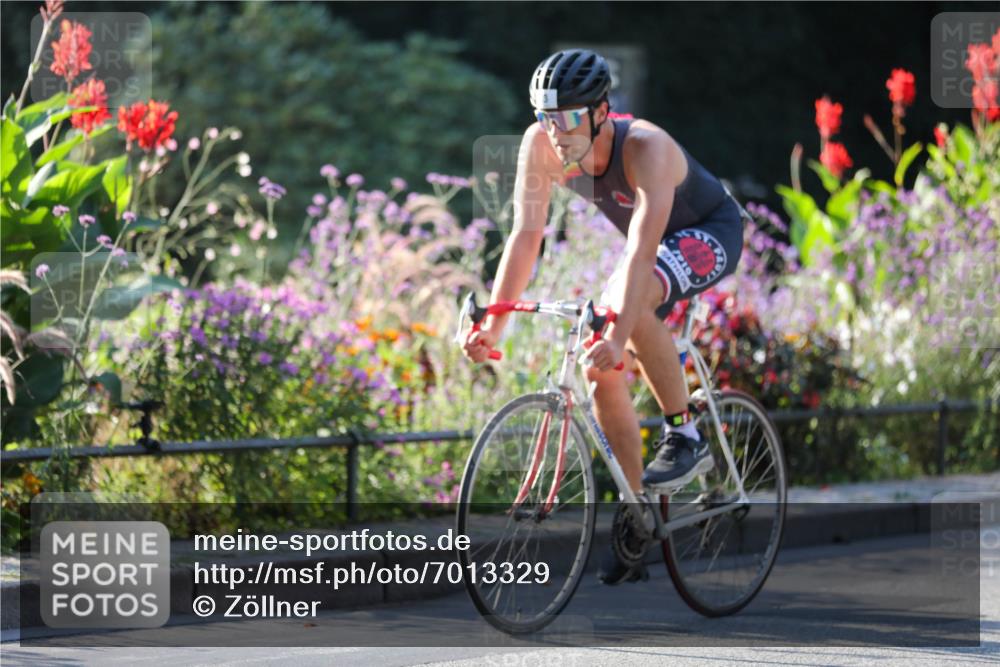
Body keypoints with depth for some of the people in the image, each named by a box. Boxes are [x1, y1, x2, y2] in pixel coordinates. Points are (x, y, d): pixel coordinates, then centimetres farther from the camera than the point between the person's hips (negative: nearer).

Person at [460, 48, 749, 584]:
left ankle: (684, 436, -21)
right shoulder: (541, 144, -22)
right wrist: (492, 325, -28)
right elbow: (526, 235, -21)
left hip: (711, 233, -7)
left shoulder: (645, 148, -37)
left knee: (630, 300, -36)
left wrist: (619, 339, -56)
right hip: (657, 242, 7)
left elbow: (642, 250, -46)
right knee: (603, 374, -6)